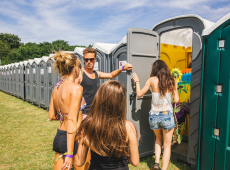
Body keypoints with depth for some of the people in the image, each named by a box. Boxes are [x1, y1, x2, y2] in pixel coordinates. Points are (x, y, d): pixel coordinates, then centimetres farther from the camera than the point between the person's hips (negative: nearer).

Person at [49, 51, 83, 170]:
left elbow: (51, 116, 12)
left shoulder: (56, 88, 4)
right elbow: (72, 121, -24)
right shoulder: (76, 88, -18)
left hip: (59, 136, 7)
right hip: (73, 138, -7)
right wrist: (69, 154, -22)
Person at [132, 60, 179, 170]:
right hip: (167, 116, -1)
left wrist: (137, 81, 15)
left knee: (158, 138, 28)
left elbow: (139, 94, 1)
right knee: (167, 145, 13)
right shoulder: (172, 81, -3)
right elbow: (176, 100, 0)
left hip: (154, 116, 1)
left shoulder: (152, 80, -6)